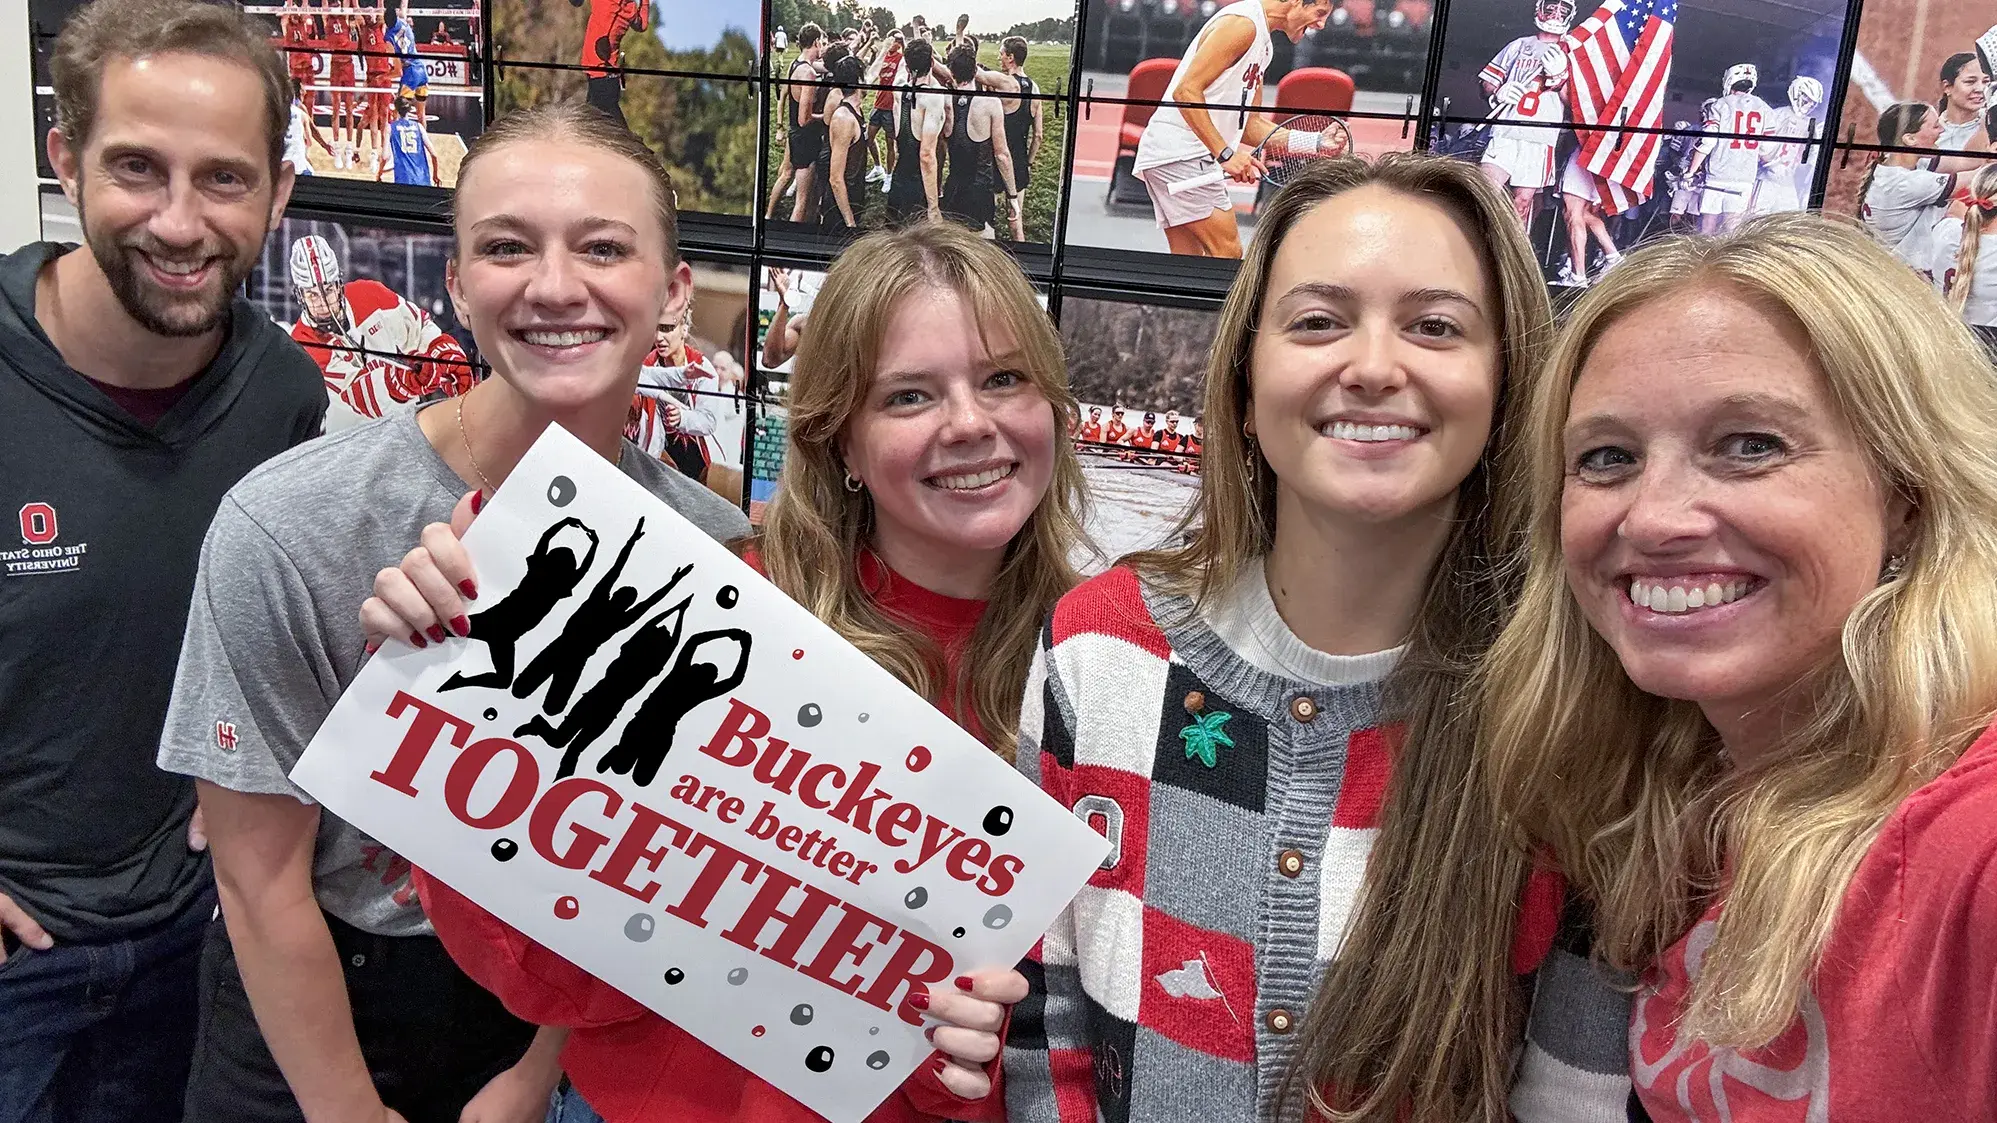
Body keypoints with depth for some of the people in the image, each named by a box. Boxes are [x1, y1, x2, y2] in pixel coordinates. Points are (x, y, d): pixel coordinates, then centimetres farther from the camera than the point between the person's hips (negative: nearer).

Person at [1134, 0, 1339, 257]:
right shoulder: (1242, 23, -11)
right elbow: (1186, 92, -19)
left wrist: (1316, 142, 12)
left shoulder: (1263, 45, 21)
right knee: (1228, 254, -14)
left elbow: (1251, 127, 22)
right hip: (1180, 152, -10)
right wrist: (1226, 154, -23)